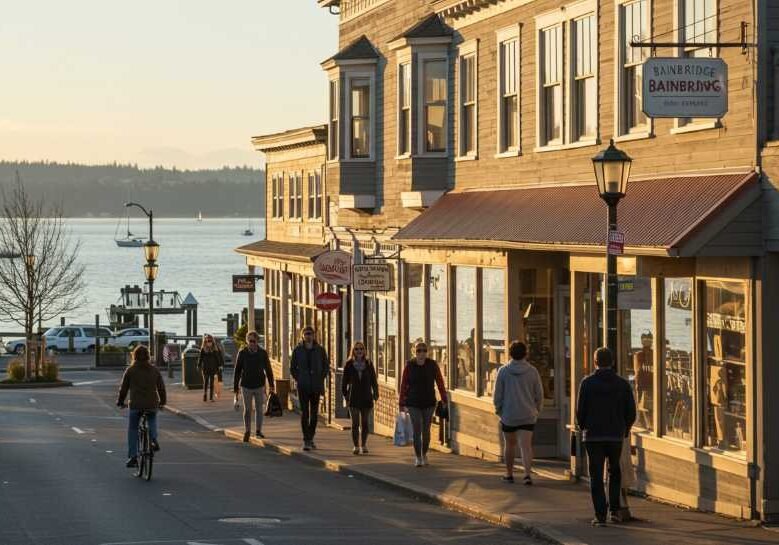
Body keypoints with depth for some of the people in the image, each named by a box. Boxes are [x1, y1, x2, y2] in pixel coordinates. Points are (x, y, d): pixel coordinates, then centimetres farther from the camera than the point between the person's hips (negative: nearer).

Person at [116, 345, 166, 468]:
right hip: (152, 405, 2)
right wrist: (162, 401, 27)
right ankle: (153, 439, 7)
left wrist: (120, 402, 17)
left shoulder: (130, 370, -1)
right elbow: (161, 387, 11)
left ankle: (133, 457, 5)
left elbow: (123, 388, 3)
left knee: (132, 430, 10)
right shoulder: (154, 370, 5)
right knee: (152, 421, 32)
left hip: (135, 405, -2)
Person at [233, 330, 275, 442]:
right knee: (247, 410, 6)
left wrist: (271, 384, 10)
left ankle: (258, 430, 20)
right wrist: (235, 386, -1)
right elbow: (237, 370, -1)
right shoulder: (242, 353, -5)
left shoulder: (262, 353, -3)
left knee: (259, 409, 6)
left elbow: (268, 369, 6)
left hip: (259, 385, 1)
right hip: (246, 386, -1)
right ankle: (247, 432, 17)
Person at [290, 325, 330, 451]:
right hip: (303, 387, -2)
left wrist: (321, 379, 1)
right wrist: (298, 379, 0)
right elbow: (292, 367, 9)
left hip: (316, 386, 2)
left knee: (314, 413, 8)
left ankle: (311, 437, 22)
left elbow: (326, 366, 10)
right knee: (304, 413, -8)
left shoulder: (320, 350, 3)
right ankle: (306, 441, -10)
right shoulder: (297, 350, 1)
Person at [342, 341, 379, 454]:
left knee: (364, 423, 8)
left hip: (366, 397, 1)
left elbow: (373, 380, 6)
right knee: (355, 423, -4)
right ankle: (356, 446, 0)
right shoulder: (349, 364, 1)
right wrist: (346, 396, 0)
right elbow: (345, 382, 4)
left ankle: (363, 445, 17)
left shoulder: (368, 364, 4)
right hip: (353, 398, -1)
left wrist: (375, 393, -4)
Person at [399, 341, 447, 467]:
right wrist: (402, 403, 0)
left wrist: (444, 400, -6)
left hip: (429, 403, 1)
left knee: (426, 430, 10)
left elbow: (440, 382, -3)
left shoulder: (432, 365, -5)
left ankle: (424, 454, 30)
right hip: (414, 403, -1)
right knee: (417, 430, -9)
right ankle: (417, 457, 3)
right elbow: (403, 385, -1)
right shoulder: (409, 366, -6)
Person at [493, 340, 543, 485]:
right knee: (526, 445, -3)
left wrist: (498, 409, 12)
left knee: (510, 444, 14)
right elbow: (539, 394, 2)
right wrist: (537, 410, 16)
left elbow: (497, 395, -3)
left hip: (508, 415, 0)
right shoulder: (532, 371, -3)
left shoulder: (503, 371, -6)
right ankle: (527, 473, -18)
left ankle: (509, 474, 23)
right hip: (528, 415, 0)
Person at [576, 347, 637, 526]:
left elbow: (580, 410, -6)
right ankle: (615, 510, 12)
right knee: (615, 472, 20)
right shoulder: (623, 384, -1)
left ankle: (600, 514, -4)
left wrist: (583, 428, 12)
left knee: (596, 476, 3)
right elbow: (631, 412, -1)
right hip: (616, 436, 2)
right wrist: (625, 429, 16)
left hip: (593, 435, -2)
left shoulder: (587, 383, -7)